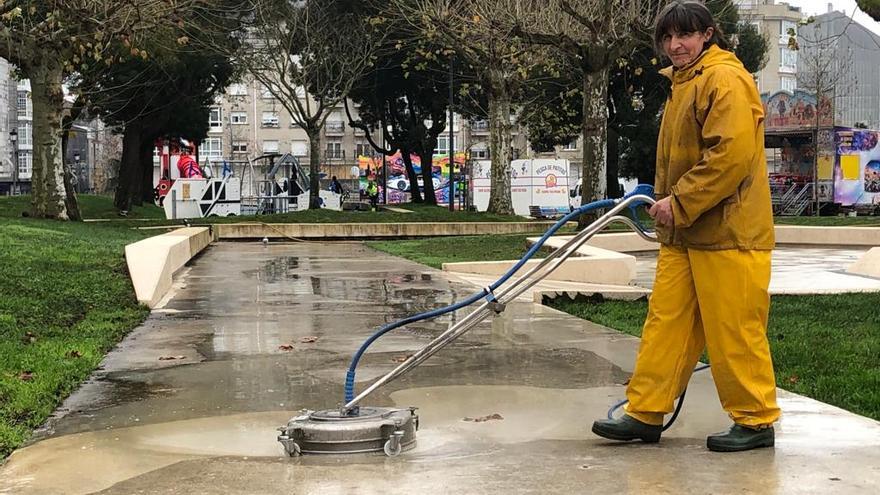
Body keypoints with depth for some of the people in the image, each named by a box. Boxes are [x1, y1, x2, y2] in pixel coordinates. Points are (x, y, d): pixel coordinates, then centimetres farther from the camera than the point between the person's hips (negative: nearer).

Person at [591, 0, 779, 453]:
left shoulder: (726, 80, -13)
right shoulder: (683, 85, 19)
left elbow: (732, 155, -23)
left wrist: (680, 203, -18)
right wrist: (664, 201, 15)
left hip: (728, 232, -10)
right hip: (683, 234, 10)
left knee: (734, 331, -2)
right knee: (665, 322, 9)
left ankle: (756, 421, 11)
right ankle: (645, 414, 15)